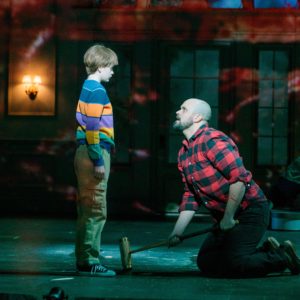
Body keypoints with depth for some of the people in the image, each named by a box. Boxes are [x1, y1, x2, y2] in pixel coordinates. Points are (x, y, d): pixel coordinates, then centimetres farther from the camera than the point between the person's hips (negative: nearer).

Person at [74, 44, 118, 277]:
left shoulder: (87, 88, 17)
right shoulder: (97, 91, -12)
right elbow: (92, 128, -18)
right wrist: (99, 161, -18)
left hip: (86, 153, 10)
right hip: (95, 153, -10)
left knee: (87, 210, 13)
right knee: (96, 211, -7)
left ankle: (84, 259, 18)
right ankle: (89, 261, -6)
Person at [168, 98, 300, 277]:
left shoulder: (212, 140, -18)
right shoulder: (184, 153, 12)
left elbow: (239, 178, -26)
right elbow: (191, 195, 14)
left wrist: (228, 218, -19)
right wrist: (177, 232, 5)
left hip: (251, 211, -10)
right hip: (225, 217, 10)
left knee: (231, 264, -19)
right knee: (206, 263, 8)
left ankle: (282, 258, 5)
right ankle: (267, 250, 18)